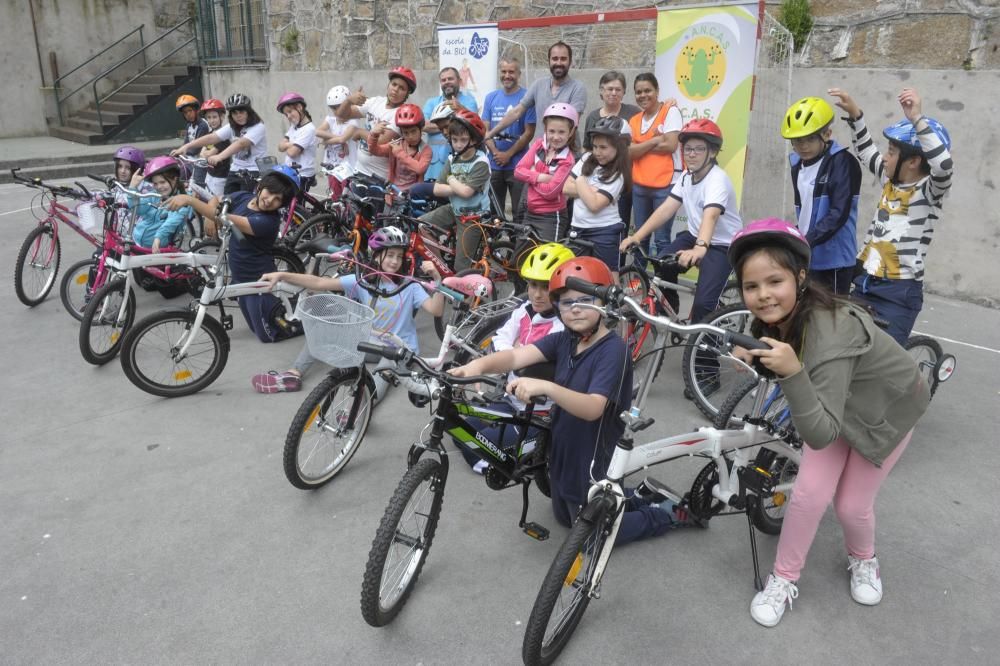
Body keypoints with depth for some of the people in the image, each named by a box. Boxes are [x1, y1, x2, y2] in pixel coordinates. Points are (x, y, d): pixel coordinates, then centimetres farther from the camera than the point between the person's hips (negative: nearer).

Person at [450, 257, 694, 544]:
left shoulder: (613, 350, -26)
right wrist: (479, 364, -40)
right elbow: (517, 355, -20)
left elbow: (592, 408, -38)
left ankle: (666, 514, 27)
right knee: (565, 518, 29)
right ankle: (636, 499, 40)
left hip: (594, 462, -8)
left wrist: (544, 386, -54)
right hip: (563, 453, 8)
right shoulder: (564, 340, -5)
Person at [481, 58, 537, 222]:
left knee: (519, 212, -1)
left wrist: (508, 154, -11)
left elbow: (529, 132, -7)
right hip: (494, 165, 4)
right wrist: (495, 153, -9)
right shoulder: (491, 98, 9)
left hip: (518, 165, -4)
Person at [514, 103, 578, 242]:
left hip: (552, 217, -6)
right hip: (530, 213, 6)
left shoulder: (567, 160, -14)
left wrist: (530, 177, -9)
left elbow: (550, 191, -20)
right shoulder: (539, 145, 1)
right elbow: (518, 170, -6)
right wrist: (540, 177, -19)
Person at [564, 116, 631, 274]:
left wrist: (580, 181, -8)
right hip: (579, 229, 6)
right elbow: (566, 188, 1)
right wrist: (589, 189, -12)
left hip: (604, 232, -6)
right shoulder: (587, 159, 6)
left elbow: (594, 204, -21)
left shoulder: (617, 175, -11)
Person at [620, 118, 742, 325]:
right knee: (660, 267, -16)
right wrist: (638, 235, -20)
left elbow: (710, 216, -43)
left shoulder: (717, 179, -25)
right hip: (693, 236, 7)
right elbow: (666, 209, -8)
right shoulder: (687, 176, -1)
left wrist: (700, 248, -61)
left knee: (703, 303, -20)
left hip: (722, 245, -7)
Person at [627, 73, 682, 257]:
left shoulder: (670, 111, -2)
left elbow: (670, 145, -13)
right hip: (639, 185, 6)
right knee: (640, 237, 11)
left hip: (665, 184, -5)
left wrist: (641, 147, -4)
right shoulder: (634, 120, 12)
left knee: (661, 239, -5)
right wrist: (655, 140, -12)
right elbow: (630, 152, -2)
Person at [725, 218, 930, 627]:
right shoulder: (776, 321, -23)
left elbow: (820, 434, -45)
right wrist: (756, 358, -19)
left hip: (888, 408, -4)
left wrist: (792, 374, -58)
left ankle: (863, 560, 36)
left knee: (851, 504, 2)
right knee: (809, 495, -6)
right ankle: (783, 580, 14)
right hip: (836, 402, 5)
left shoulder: (830, 334, -43)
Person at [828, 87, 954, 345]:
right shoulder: (890, 181, 8)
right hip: (865, 284, 7)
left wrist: (917, 118, -34)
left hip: (899, 293, -7)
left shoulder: (929, 190, -11)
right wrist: (854, 113, 11)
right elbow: (866, 151, 22)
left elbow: (943, 165, -34)